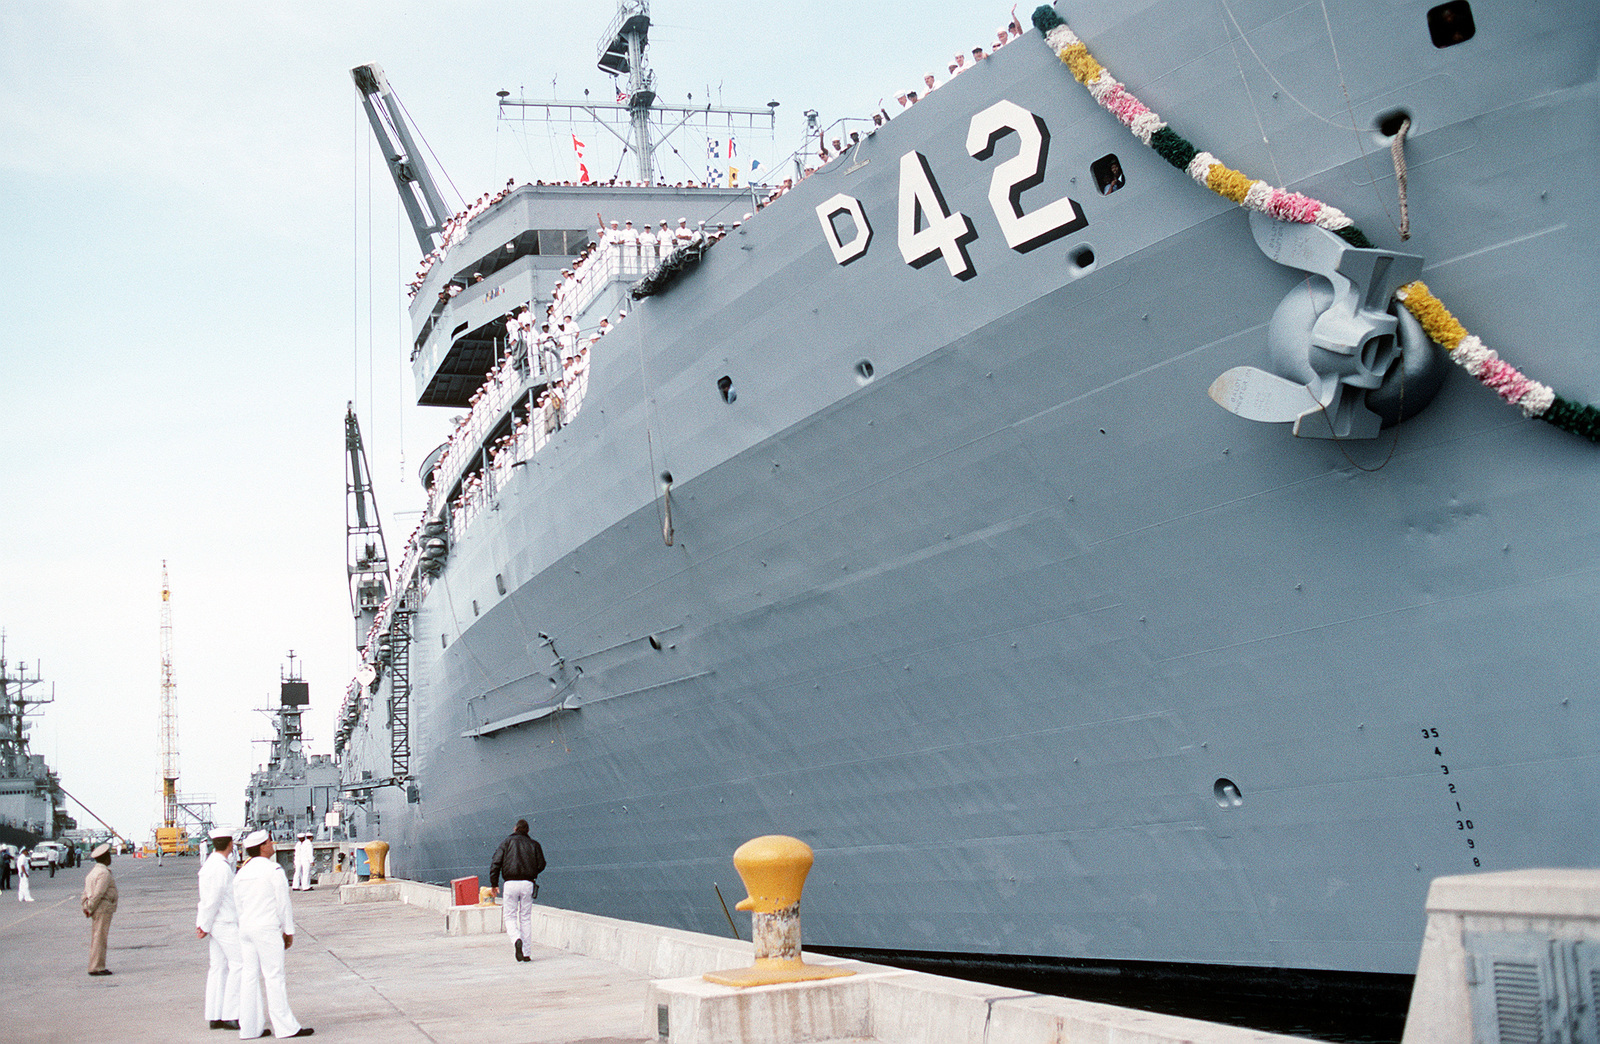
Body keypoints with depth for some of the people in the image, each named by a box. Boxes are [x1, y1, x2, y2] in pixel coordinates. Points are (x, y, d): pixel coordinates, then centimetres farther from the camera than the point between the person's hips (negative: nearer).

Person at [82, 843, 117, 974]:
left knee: (96, 938, 13)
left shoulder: (93, 870, 15)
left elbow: (86, 892, 15)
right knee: (99, 938, -8)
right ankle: (96, 968, -8)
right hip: (103, 908, -10)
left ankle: (95, 966, 17)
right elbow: (98, 893, -20)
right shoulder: (104, 873, -15)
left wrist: (86, 907, 11)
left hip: (96, 909, 10)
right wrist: (90, 908, -13)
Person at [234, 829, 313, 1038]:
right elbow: (283, 903, -10)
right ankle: (286, 1027, -2)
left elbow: (238, 906, 15)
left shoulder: (241, 873, 11)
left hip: (245, 928, 7)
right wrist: (289, 931, -3)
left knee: (249, 977, 9)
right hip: (267, 929, -7)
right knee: (274, 977, -5)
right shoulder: (273, 869, -10)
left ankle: (249, 1027, 11)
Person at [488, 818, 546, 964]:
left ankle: (517, 939, -21)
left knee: (510, 916, 7)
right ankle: (526, 952, 6)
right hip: (528, 884, 2)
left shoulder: (507, 843, 5)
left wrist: (494, 884, 3)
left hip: (511, 884, -1)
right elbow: (541, 865, 7)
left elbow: (496, 863, -3)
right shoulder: (533, 844, 9)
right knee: (526, 918, 9)